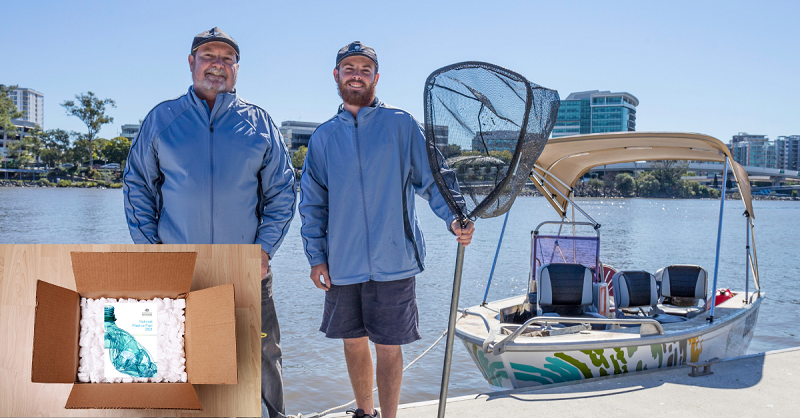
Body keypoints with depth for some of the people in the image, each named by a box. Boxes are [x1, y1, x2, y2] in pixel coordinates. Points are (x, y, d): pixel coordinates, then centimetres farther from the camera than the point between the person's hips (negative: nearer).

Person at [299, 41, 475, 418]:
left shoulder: (401, 125, 2)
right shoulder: (323, 137, 10)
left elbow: (433, 177, 0)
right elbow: (312, 203, 11)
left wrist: (456, 216, -16)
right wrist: (316, 257, 4)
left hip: (392, 262, -3)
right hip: (342, 264, 3)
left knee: (388, 347, 2)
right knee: (353, 342, 14)